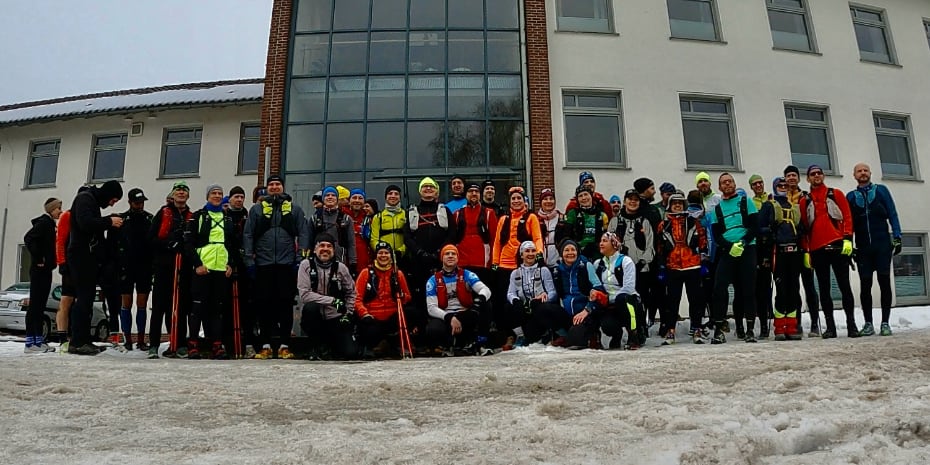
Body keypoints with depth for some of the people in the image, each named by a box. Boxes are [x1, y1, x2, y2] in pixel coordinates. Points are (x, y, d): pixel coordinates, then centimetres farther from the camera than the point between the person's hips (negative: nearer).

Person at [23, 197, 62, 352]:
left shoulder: (49, 224, 18)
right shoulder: (44, 222, -9)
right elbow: (28, 238, -22)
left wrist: (49, 262, 10)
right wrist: (38, 259, -18)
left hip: (45, 270, 9)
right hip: (39, 270, -9)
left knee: (40, 305, 9)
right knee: (35, 305, -7)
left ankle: (39, 341, 14)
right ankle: (30, 342, -6)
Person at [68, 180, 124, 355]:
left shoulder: (94, 202, 22)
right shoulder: (85, 198, -7)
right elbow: (85, 223, -23)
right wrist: (109, 221, -15)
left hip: (89, 257, 10)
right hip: (80, 255, -10)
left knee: (88, 298, 9)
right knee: (84, 297, -11)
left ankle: (83, 340, 12)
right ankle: (77, 342, -11)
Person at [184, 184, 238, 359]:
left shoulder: (228, 219, 17)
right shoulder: (198, 216, 6)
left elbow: (234, 245, 18)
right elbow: (188, 243, -1)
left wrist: (231, 264, 5)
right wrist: (197, 264, -11)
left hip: (222, 268, 3)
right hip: (202, 268, -3)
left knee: (218, 307, 4)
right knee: (198, 305, -3)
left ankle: (217, 345, 6)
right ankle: (193, 344, 3)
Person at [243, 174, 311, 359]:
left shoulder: (294, 209, 10)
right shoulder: (257, 209, 12)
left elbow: (303, 233, 4)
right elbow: (248, 235, 8)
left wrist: (300, 258, -5)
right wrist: (249, 259, -1)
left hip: (286, 263, -1)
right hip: (263, 263, 1)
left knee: (286, 303, 1)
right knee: (265, 304, 3)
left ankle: (284, 345, 7)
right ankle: (266, 346, 10)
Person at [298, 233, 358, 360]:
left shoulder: (340, 267, 1)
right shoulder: (306, 265, -6)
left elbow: (351, 292, 14)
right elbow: (304, 294, -17)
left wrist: (348, 313, 2)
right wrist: (332, 300, -21)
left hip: (335, 318, 2)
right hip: (313, 318, -1)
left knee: (350, 353, -15)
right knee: (310, 307, -36)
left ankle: (329, 344, 22)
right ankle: (316, 347, -9)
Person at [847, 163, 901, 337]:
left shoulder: (881, 190, 9)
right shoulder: (851, 196, 12)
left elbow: (892, 214, 4)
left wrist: (897, 237, -6)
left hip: (883, 244, -1)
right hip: (863, 248, 1)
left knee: (884, 282, -2)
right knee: (865, 284, 1)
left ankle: (885, 322, 3)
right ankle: (868, 323, 6)